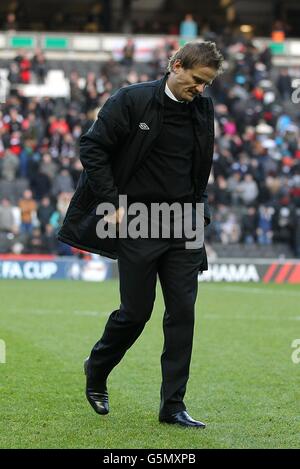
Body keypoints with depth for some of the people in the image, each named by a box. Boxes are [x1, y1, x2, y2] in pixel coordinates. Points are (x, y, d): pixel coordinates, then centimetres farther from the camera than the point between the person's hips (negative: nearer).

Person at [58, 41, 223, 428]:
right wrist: (112, 202, -12)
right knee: (136, 311, 0)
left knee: (182, 311, -2)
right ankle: (96, 371, 29)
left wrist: (197, 206, 12)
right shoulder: (132, 101, -8)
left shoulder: (202, 110, 9)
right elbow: (92, 148, -8)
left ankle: (173, 404, 4)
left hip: (184, 223, 5)